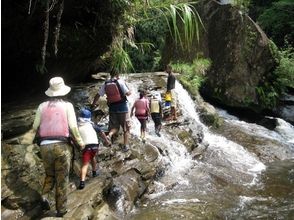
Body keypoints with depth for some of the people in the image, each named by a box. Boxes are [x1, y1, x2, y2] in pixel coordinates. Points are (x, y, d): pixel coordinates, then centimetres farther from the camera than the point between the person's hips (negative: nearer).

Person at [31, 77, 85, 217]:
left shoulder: (42, 106, 7)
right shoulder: (67, 105, 0)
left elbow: (35, 127, 7)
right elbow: (73, 127, -5)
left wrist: (35, 133, 31)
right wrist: (80, 142, 9)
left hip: (45, 146, 3)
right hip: (61, 146, -2)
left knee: (49, 175, 25)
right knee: (62, 179, 11)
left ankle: (44, 197, 4)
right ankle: (61, 210, 18)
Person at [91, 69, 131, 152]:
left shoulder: (105, 84, 6)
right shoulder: (120, 81, -6)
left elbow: (98, 95, 8)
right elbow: (128, 93, -10)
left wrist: (93, 104, 21)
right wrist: (129, 91, 12)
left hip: (112, 107, 3)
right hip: (122, 106, -3)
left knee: (114, 126, 14)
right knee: (126, 127, 8)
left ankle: (109, 134, -18)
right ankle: (125, 146, 9)